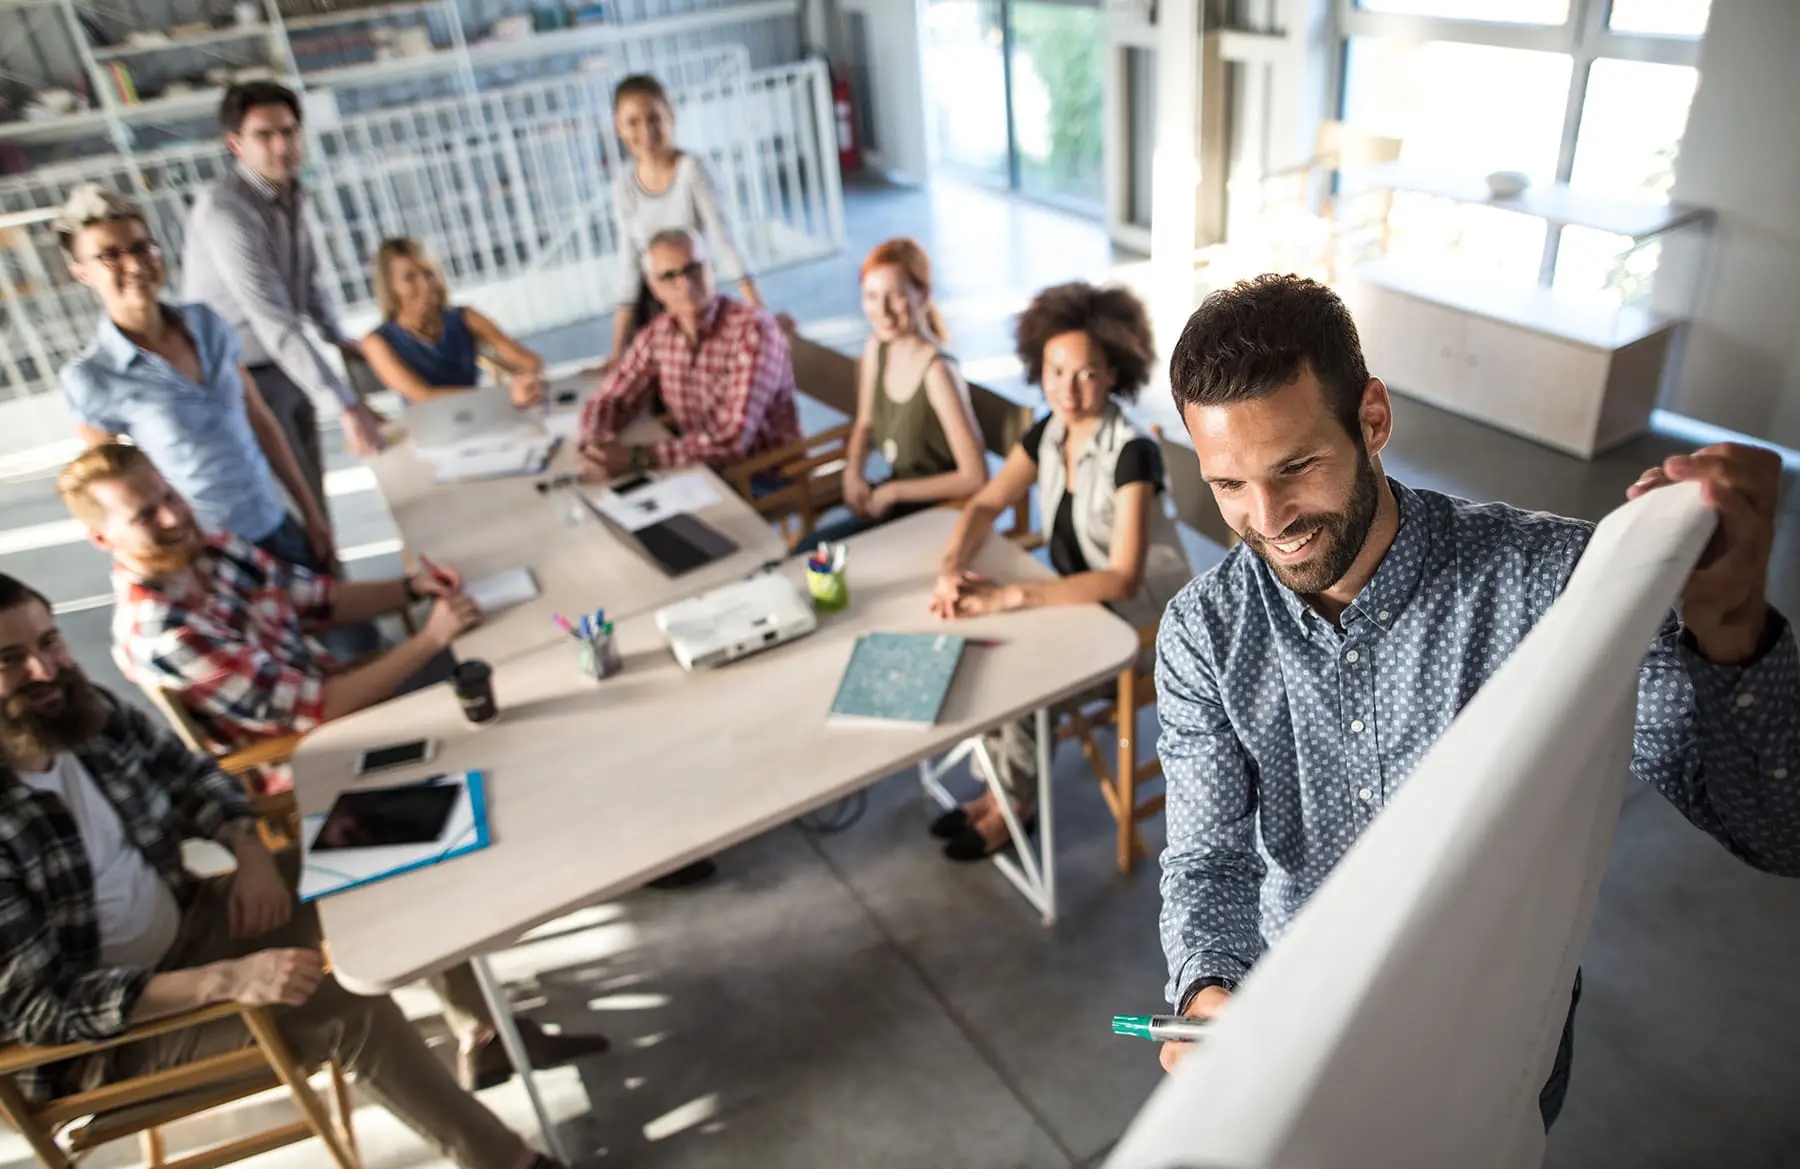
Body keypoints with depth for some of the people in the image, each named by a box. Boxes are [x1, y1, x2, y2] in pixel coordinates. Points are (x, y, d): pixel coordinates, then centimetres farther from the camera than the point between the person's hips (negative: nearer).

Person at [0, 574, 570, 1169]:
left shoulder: (85, 709, -9)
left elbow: (190, 774, 8)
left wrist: (249, 852, -11)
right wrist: (226, 979, -36)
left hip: (181, 922, 8)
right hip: (93, 1034, -7)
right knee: (343, 1005, -25)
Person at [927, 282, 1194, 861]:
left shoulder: (1132, 452, -27)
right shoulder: (1049, 432, -5)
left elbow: (1123, 579, -33)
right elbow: (984, 507, -2)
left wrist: (1010, 596, -40)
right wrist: (952, 568, -23)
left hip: (1142, 623, -7)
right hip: (1079, 601, 7)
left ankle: (1014, 806, 9)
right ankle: (1001, 787, 10)